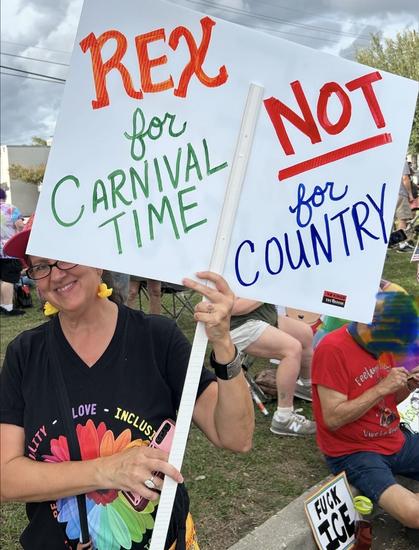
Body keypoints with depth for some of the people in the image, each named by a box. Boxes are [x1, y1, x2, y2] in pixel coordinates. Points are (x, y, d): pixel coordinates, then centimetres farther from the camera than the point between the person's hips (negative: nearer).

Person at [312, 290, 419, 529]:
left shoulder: (382, 343, 3)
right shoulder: (333, 349, -20)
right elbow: (333, 419, -21)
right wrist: (382, 388, -23)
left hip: (397, 440, 7)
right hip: (353, 453, -7)